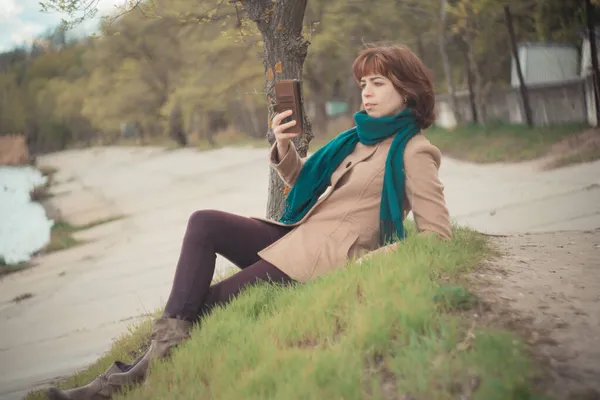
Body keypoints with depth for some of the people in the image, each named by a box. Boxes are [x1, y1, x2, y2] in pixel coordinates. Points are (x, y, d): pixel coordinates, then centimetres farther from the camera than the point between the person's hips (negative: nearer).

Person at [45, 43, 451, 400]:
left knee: (202, 304, -11)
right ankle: (169, 337, -18)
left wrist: (366, 262, -21)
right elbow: (306, 181, 23)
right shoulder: (359, 138, 17)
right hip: (292, 238, 8)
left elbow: (437, 234, -14)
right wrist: (284, 149, 2)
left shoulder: (412, 152, -8)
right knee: (204, 223, -10)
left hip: (322, 261, -8)